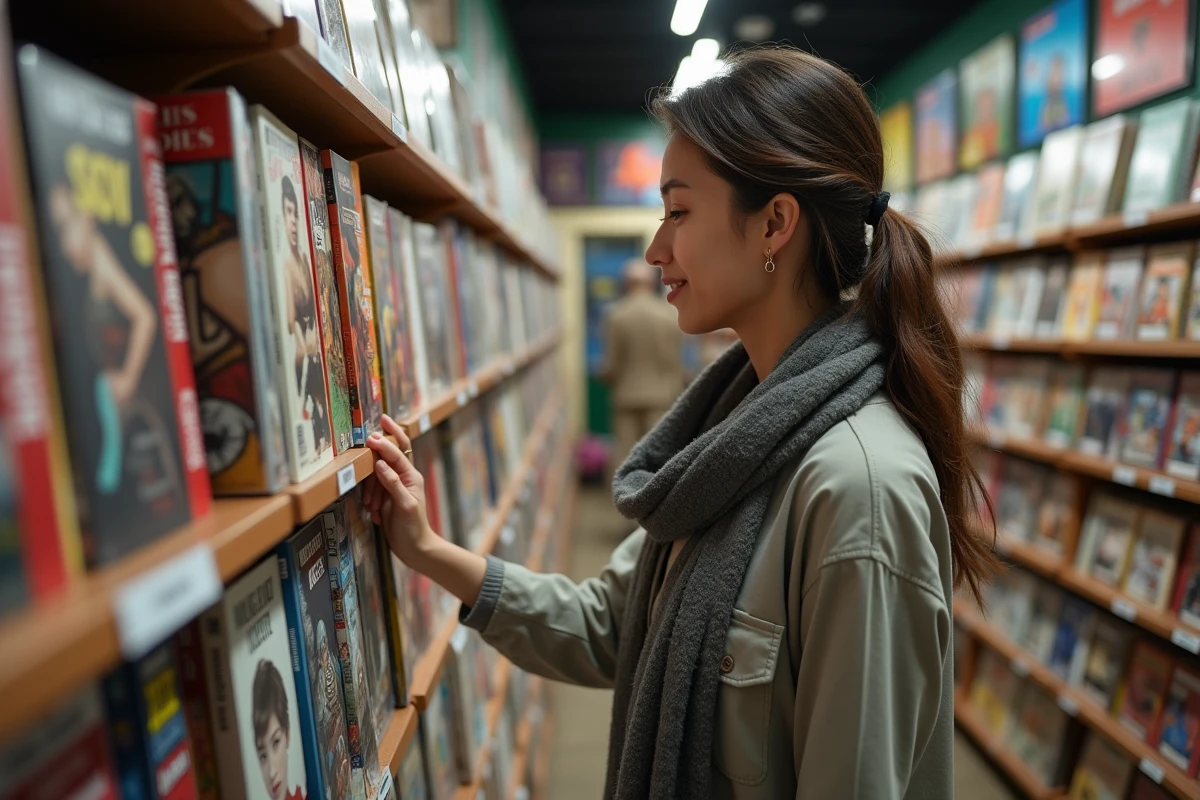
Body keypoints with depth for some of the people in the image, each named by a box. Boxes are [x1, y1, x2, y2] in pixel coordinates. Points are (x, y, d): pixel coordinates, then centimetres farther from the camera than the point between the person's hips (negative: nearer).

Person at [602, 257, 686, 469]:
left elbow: (612, 365, -6)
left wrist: (610, 380, 16)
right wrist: (675, 395, 10)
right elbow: (676, 364, -2)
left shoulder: (617, 316, -8)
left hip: (627, 396, 0)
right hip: (661, 396, 1)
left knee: (625, 456, 8)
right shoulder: (670, 316, -5)